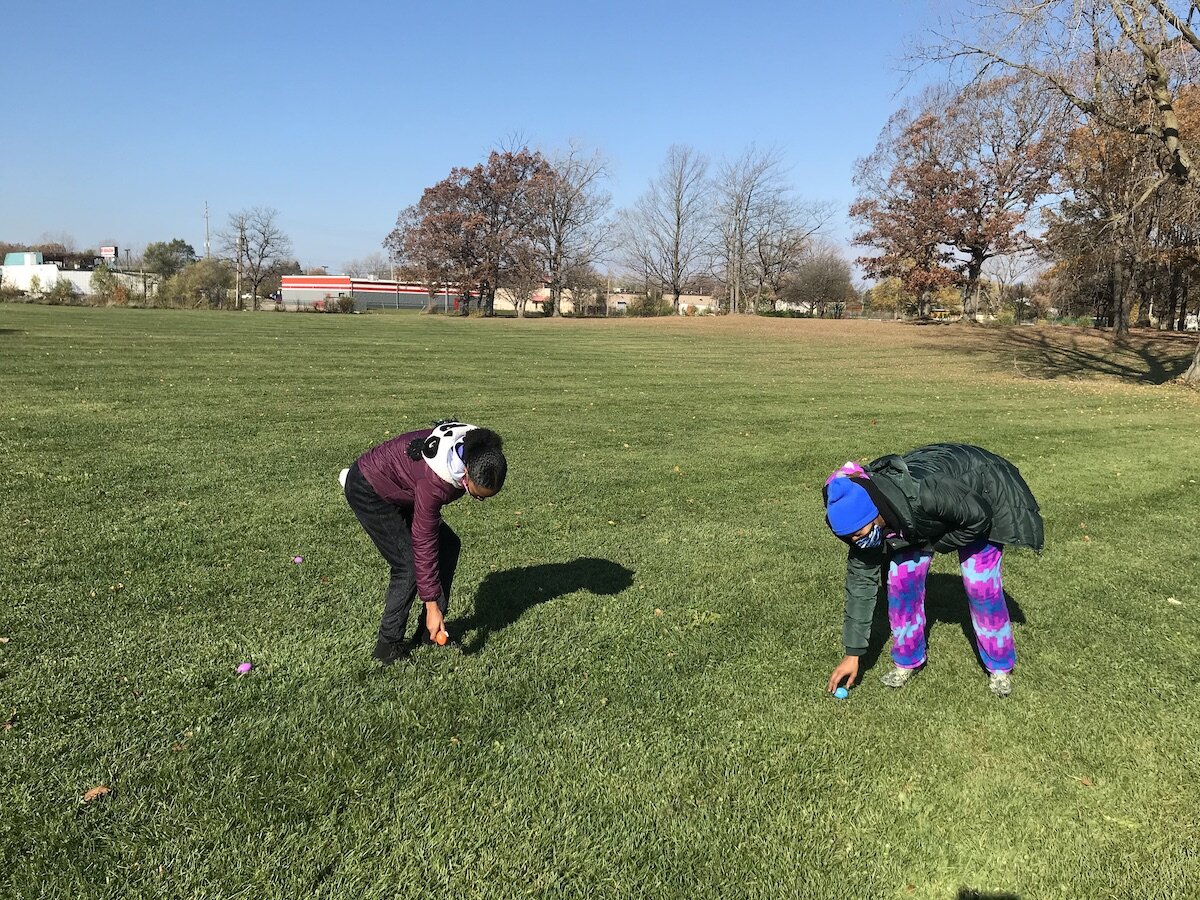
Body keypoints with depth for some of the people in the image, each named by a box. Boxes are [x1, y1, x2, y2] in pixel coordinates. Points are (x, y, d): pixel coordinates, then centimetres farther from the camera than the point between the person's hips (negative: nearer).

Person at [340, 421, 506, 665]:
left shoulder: (476, 452, -18)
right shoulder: (435, 479, -39)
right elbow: (424, 542, -31)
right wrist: (432, 606, -26)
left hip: (400, 487, 9)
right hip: (369, 491, -9)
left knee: (449, 544, 2)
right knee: (409, 565, -16)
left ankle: (429, 633, 11)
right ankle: (388, 647, 0)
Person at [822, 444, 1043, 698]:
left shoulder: (923, 493, -46)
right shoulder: (865, 518, -26)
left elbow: (979, 516, -29)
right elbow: (861, 579, -18)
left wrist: (936, 545, -19)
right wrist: (853, 653, -14)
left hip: (980, 493, -4)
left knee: (981, 582, -9)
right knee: (902, 577, -5)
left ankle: (1000, 667, 13)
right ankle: (907, 659, 14)